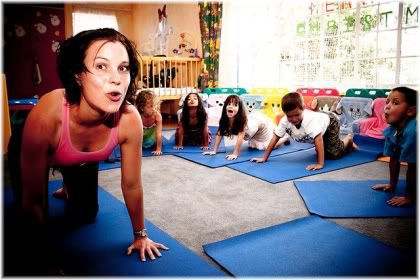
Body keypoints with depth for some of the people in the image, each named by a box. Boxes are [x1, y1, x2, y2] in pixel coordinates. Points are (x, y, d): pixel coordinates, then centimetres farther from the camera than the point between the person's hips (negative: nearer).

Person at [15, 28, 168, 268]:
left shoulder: (130, 119, -36)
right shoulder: (46, 116, -44)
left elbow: (132, 185, -20)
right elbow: (33, 198, -30)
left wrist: (140, 235, -8)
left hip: (83, 161, 3)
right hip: (39, 153, -2)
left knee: (84, 216, 15)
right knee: (33, 222, 0)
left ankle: (70, 189, 46)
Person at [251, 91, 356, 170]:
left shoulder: (310, 120, -46)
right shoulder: (284, 121, -31)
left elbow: (318, 139, -49)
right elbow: (275, 138, -25)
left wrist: (320, 164, -52)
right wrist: (265, 158, -26)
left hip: (330, 122, -5)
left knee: (333, 154, -13)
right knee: (321, 153, 14)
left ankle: (348, 139, 16)